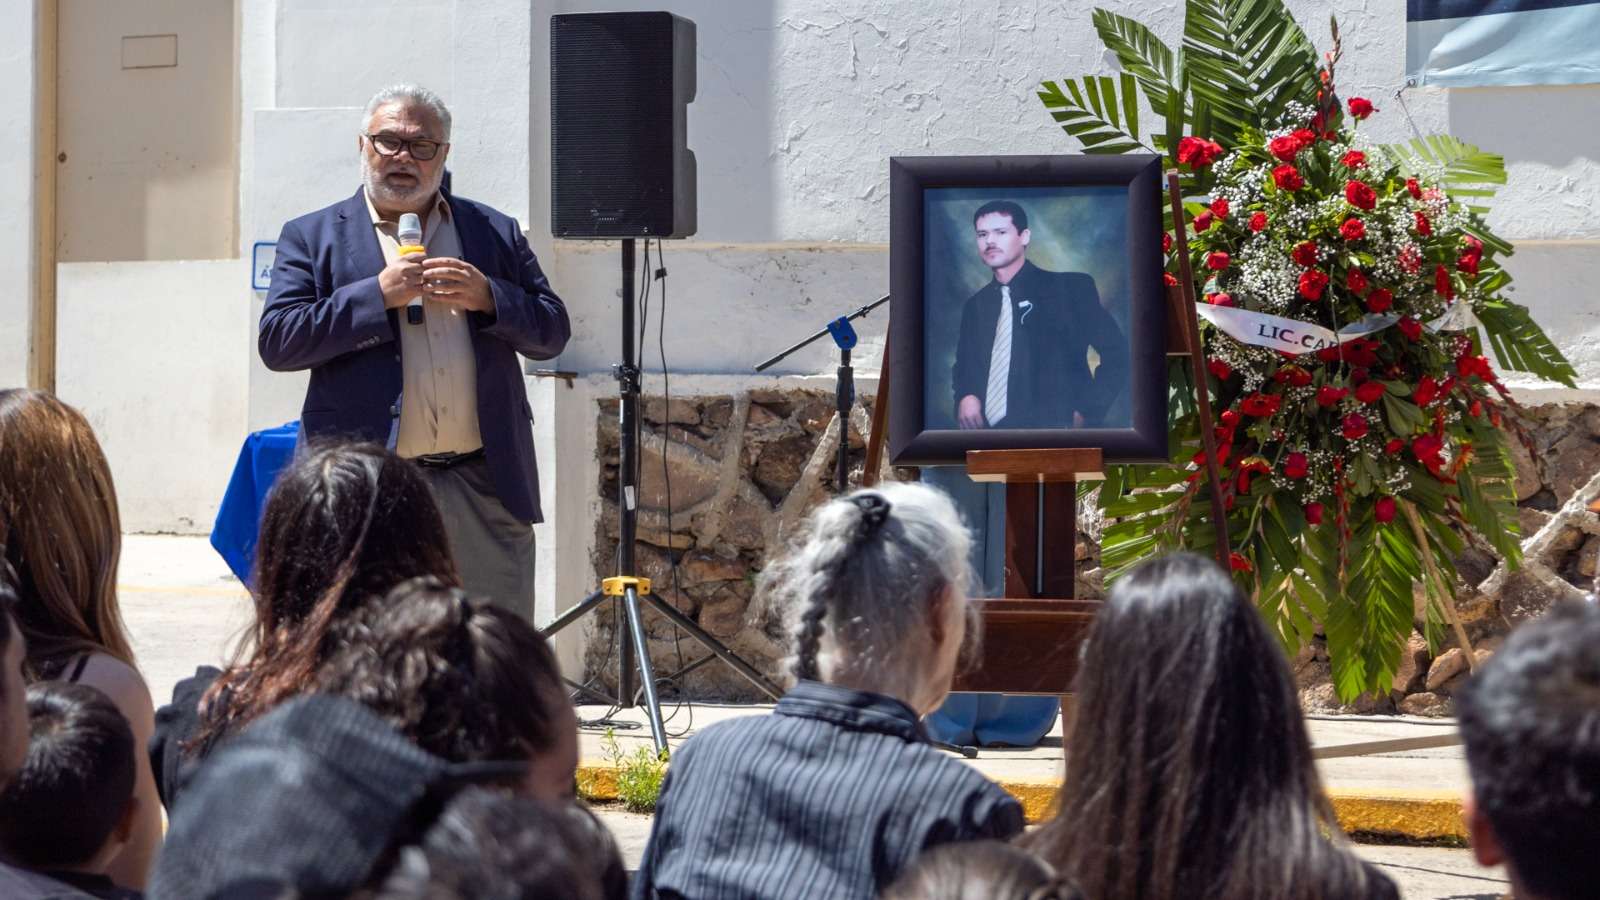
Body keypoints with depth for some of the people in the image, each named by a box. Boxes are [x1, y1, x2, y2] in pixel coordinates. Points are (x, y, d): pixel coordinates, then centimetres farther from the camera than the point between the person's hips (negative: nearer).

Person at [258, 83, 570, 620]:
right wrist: (378, 294, -11)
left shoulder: (495, 233, 16)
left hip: (484, 489, 2)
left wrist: (487, 297, -6)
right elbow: (276, 342, -3)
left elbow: (552, 333, 13)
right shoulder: (312, 237, 9)